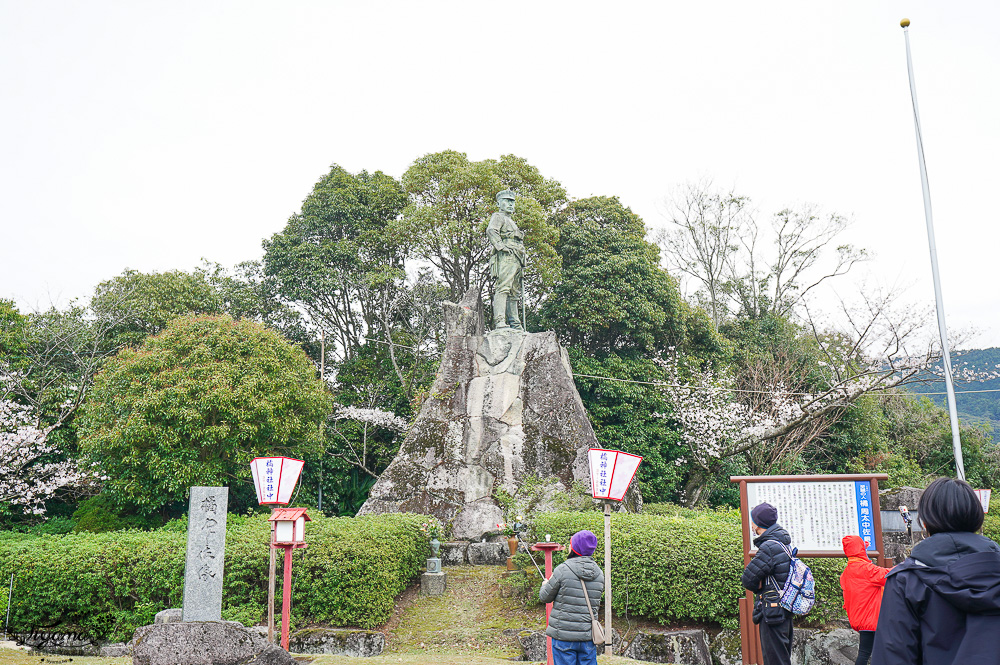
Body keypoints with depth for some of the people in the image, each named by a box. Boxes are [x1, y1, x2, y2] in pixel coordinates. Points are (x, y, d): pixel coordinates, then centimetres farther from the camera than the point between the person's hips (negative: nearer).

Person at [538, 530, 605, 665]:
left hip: (564, 635, -4)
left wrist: (545, 585, 21)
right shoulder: (599, 573, 3)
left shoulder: (562, 570, -13)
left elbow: (545, 597, -2)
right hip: (588, 635, 4)